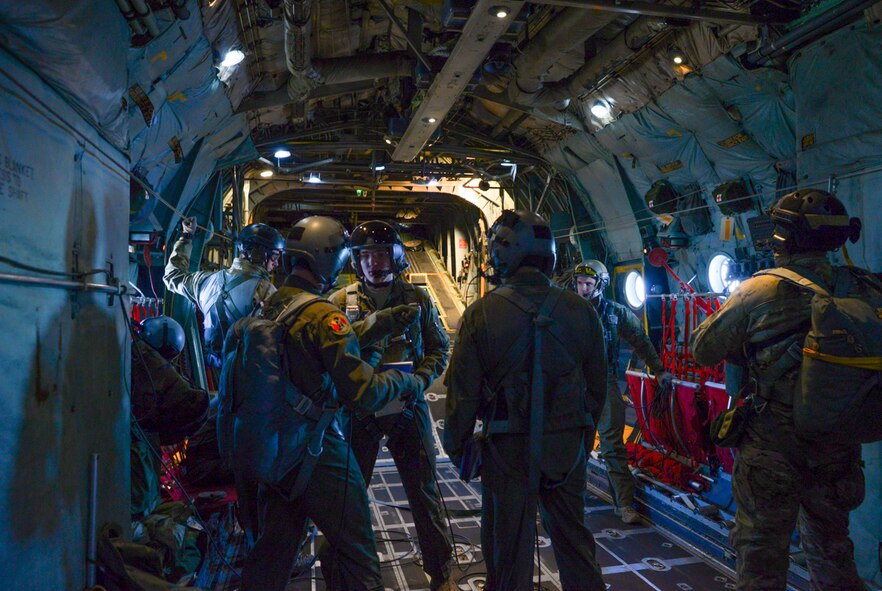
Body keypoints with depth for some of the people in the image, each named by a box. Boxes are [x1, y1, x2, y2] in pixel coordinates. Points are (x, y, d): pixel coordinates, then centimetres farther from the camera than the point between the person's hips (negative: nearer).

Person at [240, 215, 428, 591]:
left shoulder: (269, 307, 3)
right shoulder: (324, 316, -21)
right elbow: (364, 394, -23)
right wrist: (406, 381, -6)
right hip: (318, 451, -8)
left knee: (273, 548, 21)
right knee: (356, 556, 6)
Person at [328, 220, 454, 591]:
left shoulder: (417, 299, 2)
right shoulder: (341, 302, 0)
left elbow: (439, 349, 6)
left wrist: (418, 379, -12)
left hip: (408, 408, 0)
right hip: (359, 410, 1)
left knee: (424, 493, 8)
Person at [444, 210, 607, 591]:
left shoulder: (481, 313, -13)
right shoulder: (580, 311, -3)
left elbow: (463, 393, -9)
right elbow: (598, 386, 5)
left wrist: (457, 447, 5)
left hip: (507, 449, -3)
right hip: (567, 446, 3)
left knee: (509, 549, 13)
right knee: (573, 539, 21)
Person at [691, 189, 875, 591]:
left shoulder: (760, 291, -14)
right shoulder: (860, 291, -2)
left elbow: (704, 350, -7)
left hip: (773, 448, -4)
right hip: (838, 450, 5)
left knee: (761, 553, 8)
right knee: (831, 548, 23)